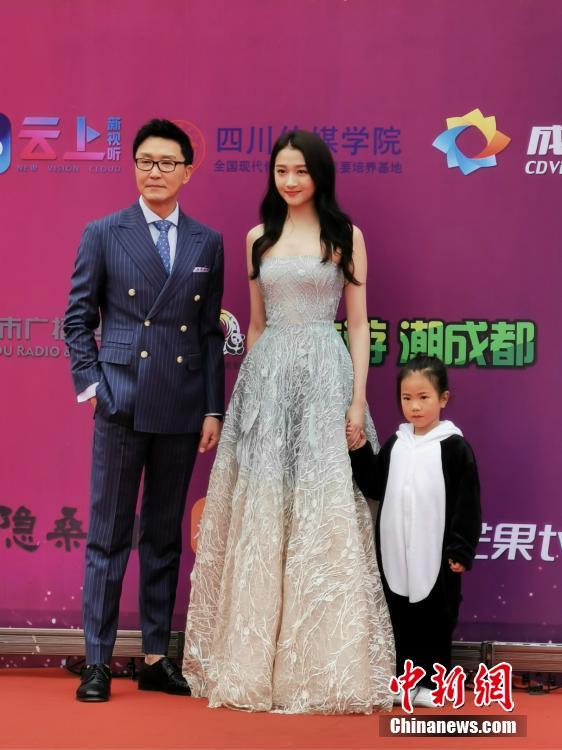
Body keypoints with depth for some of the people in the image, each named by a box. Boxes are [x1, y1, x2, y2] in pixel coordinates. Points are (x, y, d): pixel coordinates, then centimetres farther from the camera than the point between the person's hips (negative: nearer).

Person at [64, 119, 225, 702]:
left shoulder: (207, 243, 9)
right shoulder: (103, 234, 3)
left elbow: (211, 332, 9)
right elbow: (78, 318, 4)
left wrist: (213, 409, 4)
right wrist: (90, 385, -7)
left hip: (181, 410, 3)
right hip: (122, 404, -2)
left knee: (165, 538, 10)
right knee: (108, 537, 1)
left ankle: (156, 658, 19)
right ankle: (97, 662, 9)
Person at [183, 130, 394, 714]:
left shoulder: (346, 236, 4)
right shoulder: (259, 238, 12)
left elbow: (358, 323, 2)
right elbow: (255, 322, 15)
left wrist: (358, 399, -7)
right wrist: (248, 390, 10)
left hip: (325, 375, -3)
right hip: (266, 376, 3)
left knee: (324, 516, -2)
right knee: (260, 517, 3)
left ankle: (326, 662, 8)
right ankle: (255, 659, 13)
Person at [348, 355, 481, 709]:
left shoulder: (454, 447, -7)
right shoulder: (395, 444, 8)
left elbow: (467, 504, -7)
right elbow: (375, 488, 11)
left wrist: (461, 550, -10)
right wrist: (360, 452, 2)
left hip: (437, 553, -5)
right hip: (396, 553, 5)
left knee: (436, 620, 5)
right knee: (402, 619, 11)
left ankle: (432, 682, 16)